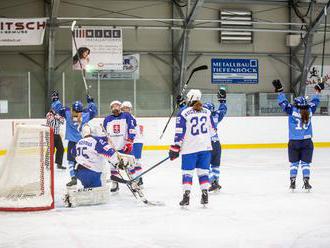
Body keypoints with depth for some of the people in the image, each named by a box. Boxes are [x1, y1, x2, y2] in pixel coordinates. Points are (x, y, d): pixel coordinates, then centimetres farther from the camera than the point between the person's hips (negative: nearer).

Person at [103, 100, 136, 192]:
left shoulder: (127, 116, 0)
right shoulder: (107, 119, 12)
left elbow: (132, 129, -6)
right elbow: (104, 133, 20)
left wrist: (129, 142, -14)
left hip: (125, 146, -4)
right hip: (113, 147, 4)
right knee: (113, 165, 7)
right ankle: (115, 183, 16)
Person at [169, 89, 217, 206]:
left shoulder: (183, 113, -7)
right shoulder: (207, 112, 6)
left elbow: (180, 132, -10)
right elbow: (213, 130, 13)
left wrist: (175, 147, -5)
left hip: (189, 148, -4)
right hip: (205, 146, 4)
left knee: (187, 172, 3)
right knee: (203, 171, 12)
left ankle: (186, 195, -4)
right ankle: (205, 194, 9)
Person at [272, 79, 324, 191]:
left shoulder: (292, 110, -8)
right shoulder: (309, 110, 0)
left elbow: (283, 102, -4)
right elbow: (314, 101, 16)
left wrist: (279, 90, 4)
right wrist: (318, 90, 32)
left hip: (294, 142, -1)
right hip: (307, 142, 1)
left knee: (294, 163, 9)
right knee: (306, 163, 6)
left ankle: (292, 182, 4)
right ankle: (306, 182, 0)